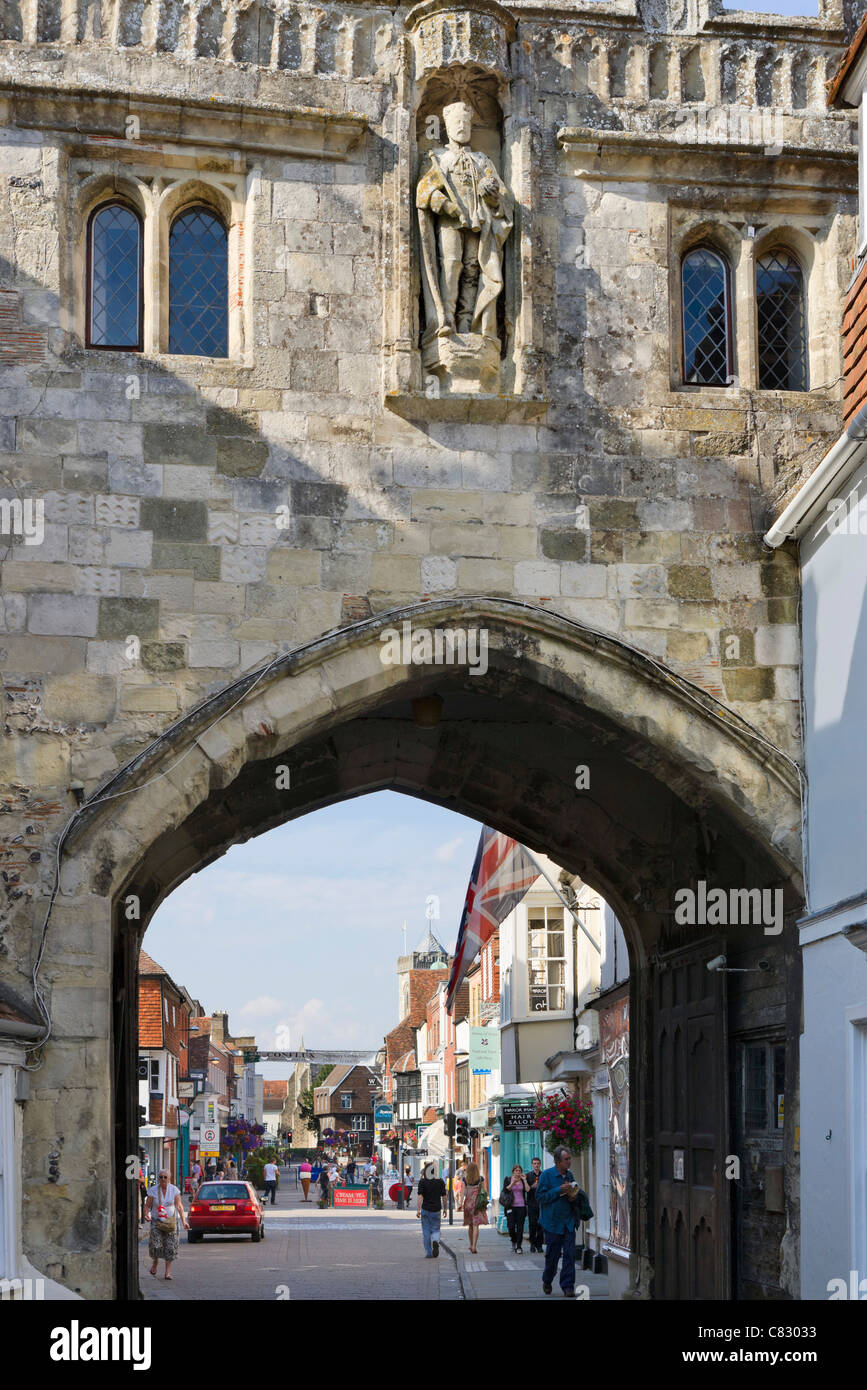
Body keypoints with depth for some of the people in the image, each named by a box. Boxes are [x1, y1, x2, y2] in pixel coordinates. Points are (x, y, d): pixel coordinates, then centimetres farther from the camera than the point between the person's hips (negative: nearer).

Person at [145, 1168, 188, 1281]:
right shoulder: (153, 1191, -1)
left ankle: (168, 1272, 7)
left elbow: (179, 1206, 0)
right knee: (156, 1245, -11)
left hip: (171, 1222, 1)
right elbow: (147, 1205, 3)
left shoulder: (174, 1190, 0)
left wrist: (183, 1220, -8)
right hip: (157, 1221, -1)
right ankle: (155, 1263, 20)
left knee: (170, 1247, -2)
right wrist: (146, 1214, -18)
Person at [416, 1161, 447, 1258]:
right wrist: (444, 1209, 11)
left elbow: (420, 1196, -12)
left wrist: (418, 1209, -12)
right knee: (436, 1230, 11)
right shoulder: (440, 1181, 0)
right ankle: (435, 1241, -22)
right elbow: (443, 1197, 2)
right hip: (436, 1209, 1)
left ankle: (428, 1253, 7)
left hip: (425, 1209, -1)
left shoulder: (423, 1182, -5)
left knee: (426, 1232, 8)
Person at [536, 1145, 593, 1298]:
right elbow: (541, 1196, -12)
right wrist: (559, 1190, -19)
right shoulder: (547, 1175, -6)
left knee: (569, 1254, -5)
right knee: (552, 1255, 5)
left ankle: (568, 1286, -1)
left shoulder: (569, 1175, 10)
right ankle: (547, 1281, 30)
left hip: (568, 1222, 4)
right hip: (552, 1221, -4)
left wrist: (574, 1197, -1)